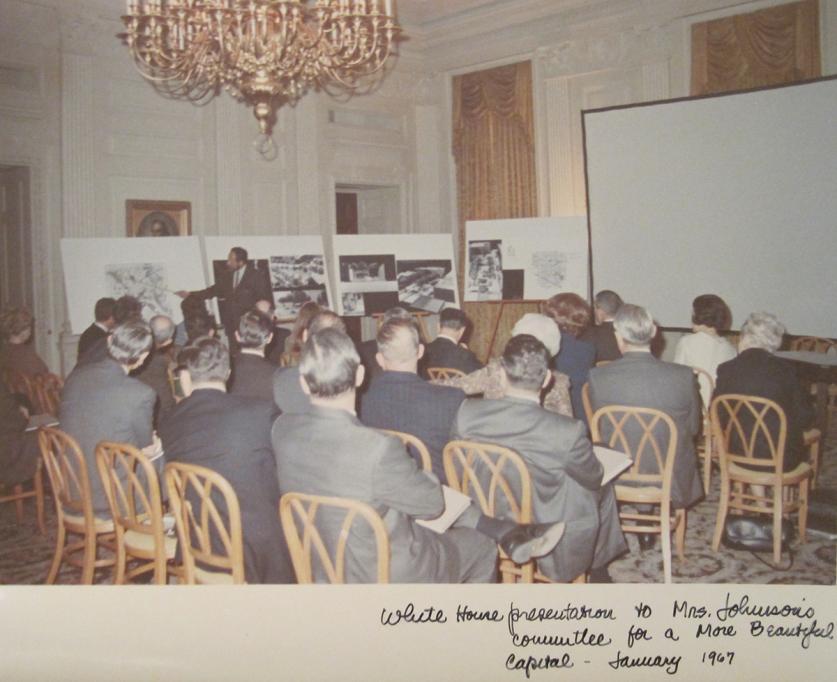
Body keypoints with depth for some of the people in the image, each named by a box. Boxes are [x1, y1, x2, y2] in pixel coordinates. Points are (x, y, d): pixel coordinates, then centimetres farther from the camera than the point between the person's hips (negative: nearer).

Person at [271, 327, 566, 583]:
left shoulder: (283, 429, -16)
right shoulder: (378, 448, -36)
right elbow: (432, 503, -18)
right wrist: (422, 474, 2)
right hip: (385, 577, -6)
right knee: (480, 547, 21)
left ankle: (509, 534, 24)